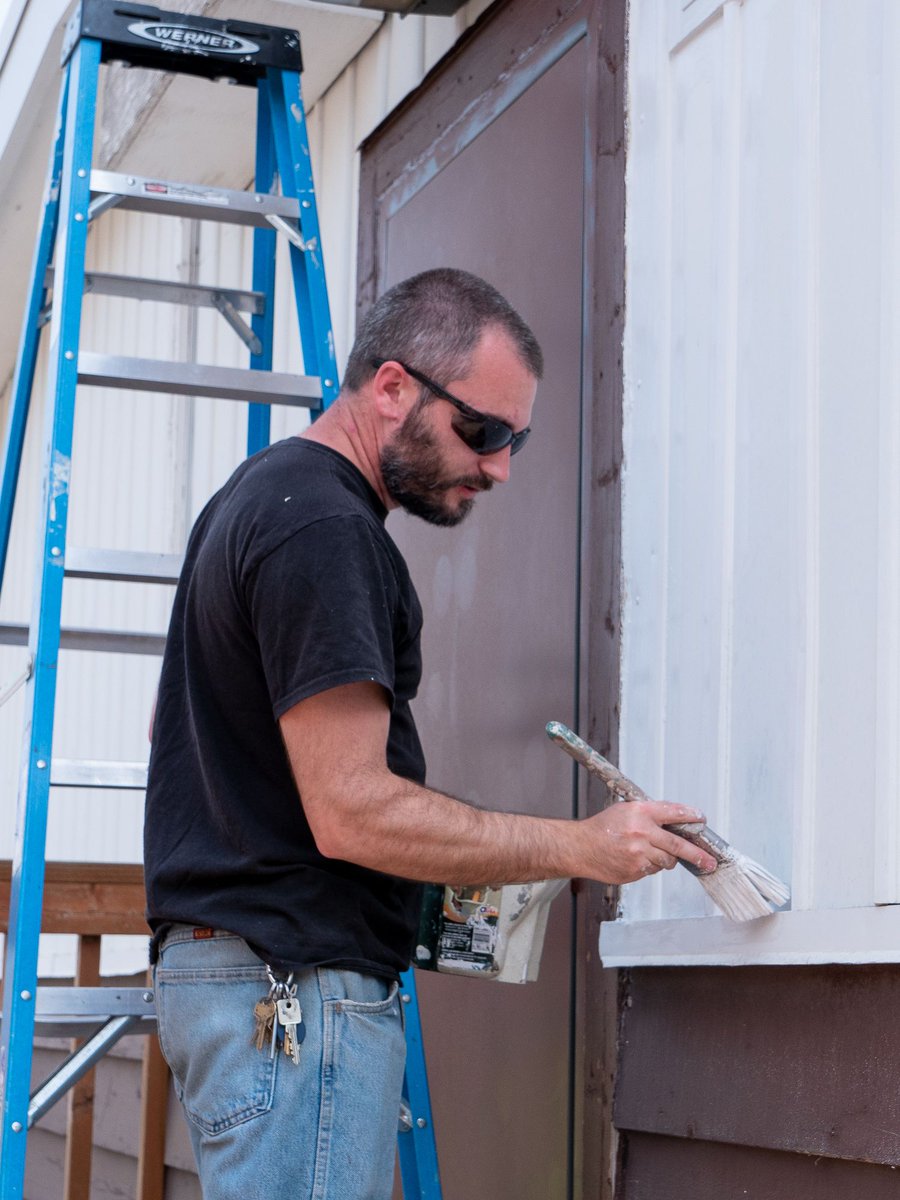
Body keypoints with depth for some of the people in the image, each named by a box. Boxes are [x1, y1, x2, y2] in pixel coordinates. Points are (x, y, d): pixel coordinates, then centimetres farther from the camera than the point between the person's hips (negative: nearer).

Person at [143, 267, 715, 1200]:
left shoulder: (254, 497, 17)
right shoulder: (321, 528, -17)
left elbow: (173, 726, 26)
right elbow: (353, 812, -22)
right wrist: (580, 847, -15)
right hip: (297, 984, -11)